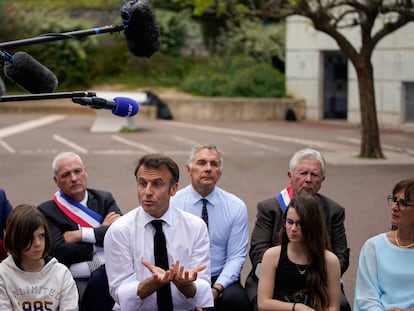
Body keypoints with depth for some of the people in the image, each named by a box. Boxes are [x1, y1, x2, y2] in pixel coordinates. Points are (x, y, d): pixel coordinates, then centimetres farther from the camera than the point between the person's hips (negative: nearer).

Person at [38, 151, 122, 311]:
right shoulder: (47, 211, 7)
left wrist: (82, 234, -6)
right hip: (77, 283, -2)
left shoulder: (104, 199, 15)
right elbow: (60, 251, -7)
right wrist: (101, 232, 0)